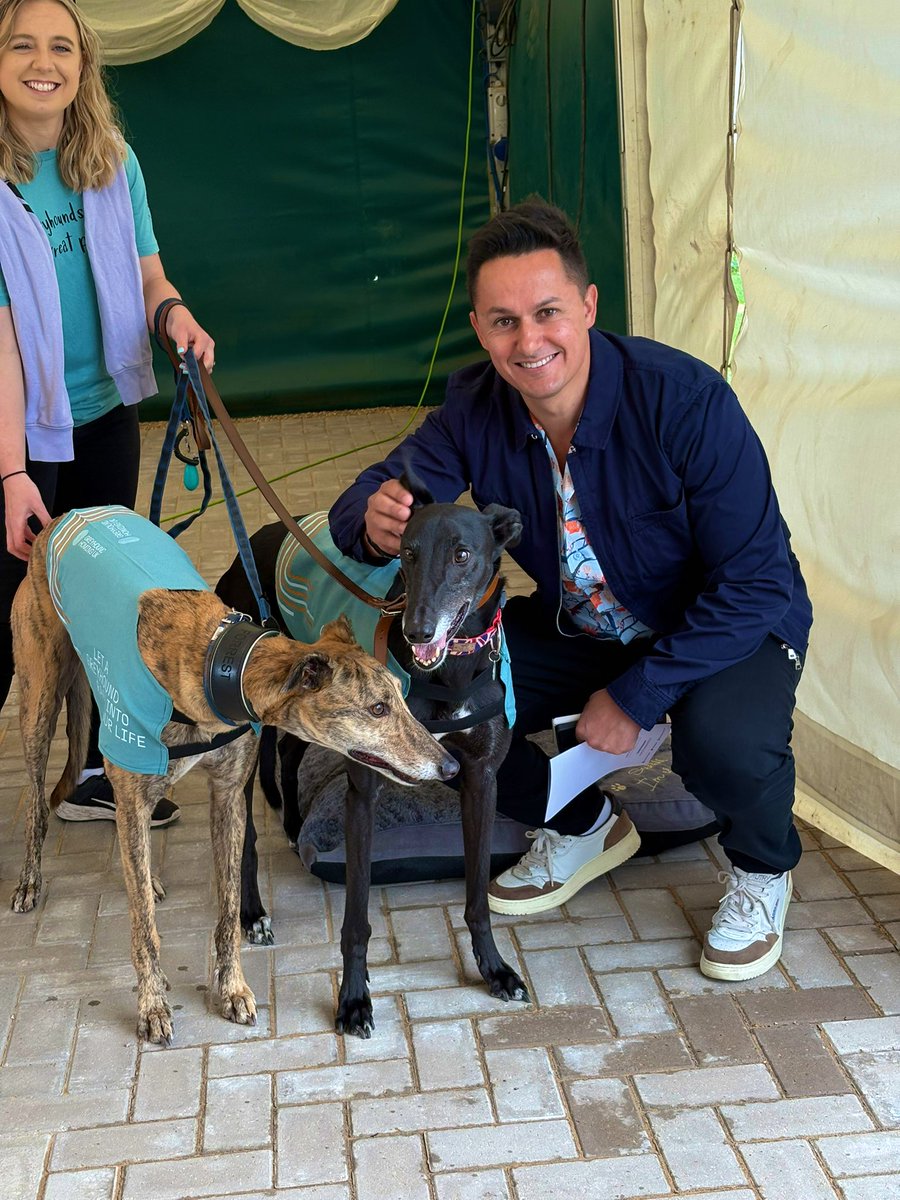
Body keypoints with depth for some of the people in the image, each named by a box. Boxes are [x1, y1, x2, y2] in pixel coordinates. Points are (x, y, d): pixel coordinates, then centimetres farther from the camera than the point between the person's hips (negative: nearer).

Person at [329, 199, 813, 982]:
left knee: (726, 741, -37)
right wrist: (376, 526, -40)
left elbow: (755, 582, -26)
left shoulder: (684, 400, -29)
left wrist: (637, 695, -26)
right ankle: (583, 827, 15)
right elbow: (374, 496, -13)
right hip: (578, 628, 5)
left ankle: (763, 867, 3)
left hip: (732, 625, -5)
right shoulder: (477, 409, -15)